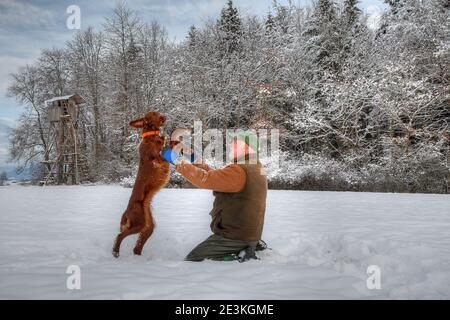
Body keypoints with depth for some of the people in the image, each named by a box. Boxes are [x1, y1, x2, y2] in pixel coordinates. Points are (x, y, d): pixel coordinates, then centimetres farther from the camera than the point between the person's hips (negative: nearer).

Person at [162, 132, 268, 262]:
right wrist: (201, 167, 6)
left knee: (191, 260, -7)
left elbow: (206, 179, -23)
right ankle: (251, 246, 13)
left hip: (234, 235, -10)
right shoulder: (256, 168, 12)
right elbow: (220, 178, 14)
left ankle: (238, 257, -9)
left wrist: (183, 167, -11)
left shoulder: (239, 171, -20)